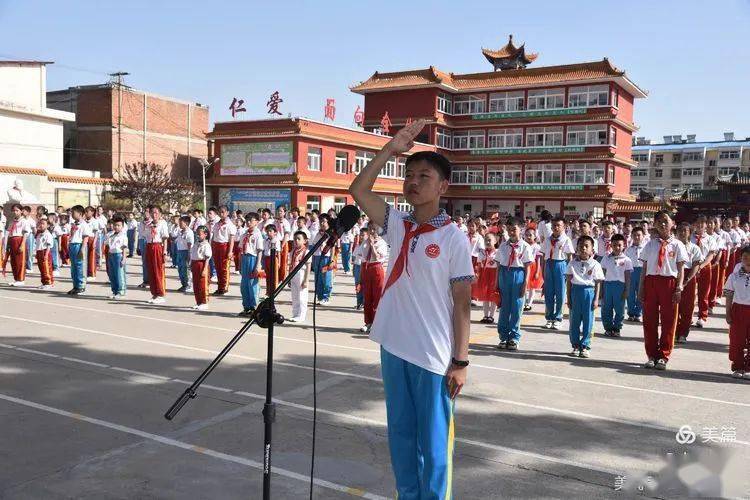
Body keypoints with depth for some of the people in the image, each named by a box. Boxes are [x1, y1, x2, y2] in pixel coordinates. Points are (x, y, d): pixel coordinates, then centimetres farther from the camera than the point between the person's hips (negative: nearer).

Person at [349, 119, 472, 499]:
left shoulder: (454, 238, -8)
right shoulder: (397, 225, 5)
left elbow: (462, 301, -8)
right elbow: (358, 190, -4)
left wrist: (460, 360, -10)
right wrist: (392, 148, -7)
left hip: (433, 356, -5)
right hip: (394, 348, 5)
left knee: (434, 440, 7)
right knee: (400, 435, 17)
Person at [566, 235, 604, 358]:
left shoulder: (595, 265, 1)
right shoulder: (572, 263, 5)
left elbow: (597, 283, 2)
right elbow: (569, 281, 7)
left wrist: (596, 299, -3)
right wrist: (569, 298, 4)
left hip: (589, 291, -2)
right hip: (575, 290, 2)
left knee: (588, 320, 1)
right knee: (574, 320, 6)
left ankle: (585, 346, 11)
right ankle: (575, 345, 16)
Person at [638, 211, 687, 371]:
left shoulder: (677, 245, 2)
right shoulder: (650, 244, 8)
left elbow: (681, 269, 0)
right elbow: (644, 267, 8)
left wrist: (678, 289, -7)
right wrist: (641, 288, 4)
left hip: (669, 282, -2)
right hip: (651, 281, 2)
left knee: (668, 321, 3)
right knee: (649, 320, 5)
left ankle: (663, 357, 15)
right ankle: (651, 356, 17)